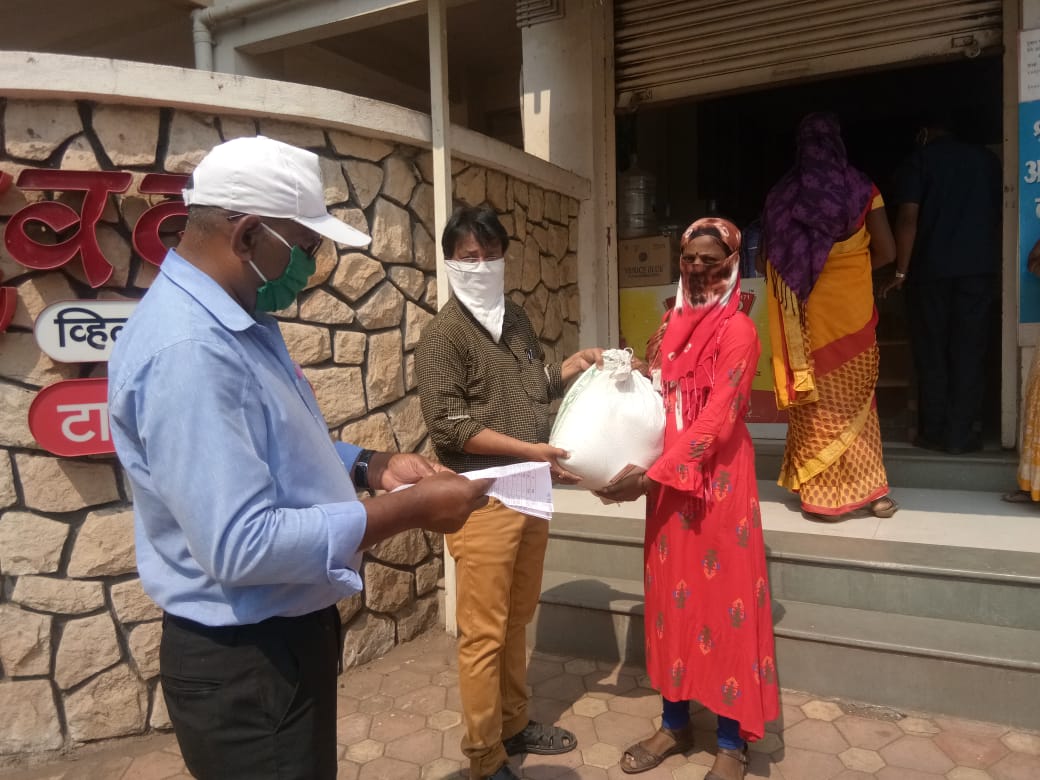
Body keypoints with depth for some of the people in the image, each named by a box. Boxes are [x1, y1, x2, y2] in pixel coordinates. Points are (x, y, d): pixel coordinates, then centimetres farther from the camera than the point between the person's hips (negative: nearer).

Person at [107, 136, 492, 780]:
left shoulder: (239, 322, 5)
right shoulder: (186, 349, -28)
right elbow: (243, 546, -32)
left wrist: (371, 467, 1)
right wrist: (409, 511, -25)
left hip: (289, 632, 10)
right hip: (244, 662, -10)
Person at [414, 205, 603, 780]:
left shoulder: (516, 319, 11)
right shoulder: (443, 336, -11)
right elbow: (449, 427, -18)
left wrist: (577, 363, 7)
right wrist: (529, 449, -19)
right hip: (483, 500, -7)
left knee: (517, 620, 19)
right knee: (484, 633, 3)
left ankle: (514, 723, 36)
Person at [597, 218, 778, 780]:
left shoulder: (738, 331, -11)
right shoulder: (672, 326, 11)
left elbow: (714, 421, -18)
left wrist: (650, 476, -22)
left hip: (717, 480, -6)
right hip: (667, 478, 7)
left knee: (722, 598, 3)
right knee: (671, 596, 13)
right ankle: (675, 722, 29)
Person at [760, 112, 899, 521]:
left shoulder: (780, 193, 0)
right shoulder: (860, 189, -3)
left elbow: (768, 259, 1)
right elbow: (886, 252, -3)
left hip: (802, 313, 0)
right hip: (850, 307, 0)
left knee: (812, 400, 7)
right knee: (854, 396, 11)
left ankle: (821, 492, 12)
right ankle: (868, 488, 15)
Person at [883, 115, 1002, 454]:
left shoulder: (918, 159, 3)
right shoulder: (987, 158, 14)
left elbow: (908, 218, -8)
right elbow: (998, 213, 20)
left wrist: (901, 271, -7)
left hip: (931, 268, -2)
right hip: (979, 266, 2)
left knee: (931, 352, 4)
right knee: (969, 351, 2)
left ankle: (934, 431, 5)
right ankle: (960, 433, 0)